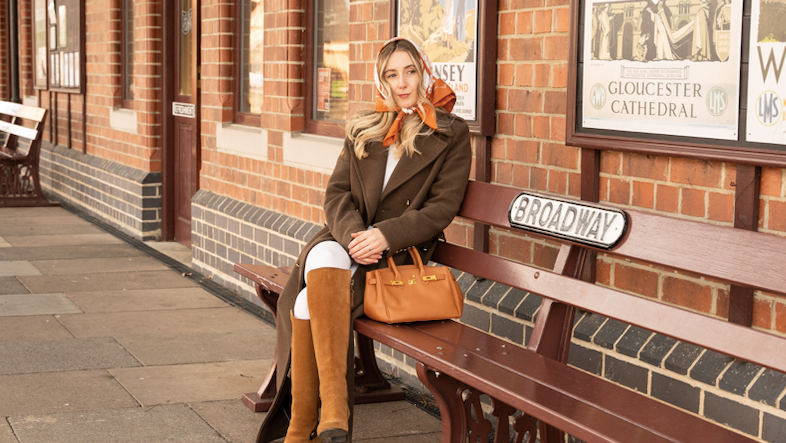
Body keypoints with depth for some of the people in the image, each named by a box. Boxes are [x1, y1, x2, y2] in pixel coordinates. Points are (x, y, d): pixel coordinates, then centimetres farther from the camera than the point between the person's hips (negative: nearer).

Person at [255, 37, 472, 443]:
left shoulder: (452, 135, 7)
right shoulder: (363, 129, 19)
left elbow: (442, 207, -3)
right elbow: (337, 192, 11)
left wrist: (385, 235, -16)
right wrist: (352, 233, -11)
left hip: (399, 254, -4)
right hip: (344, 239, 4)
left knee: (310, 303, -31)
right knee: (323, 260, -35)